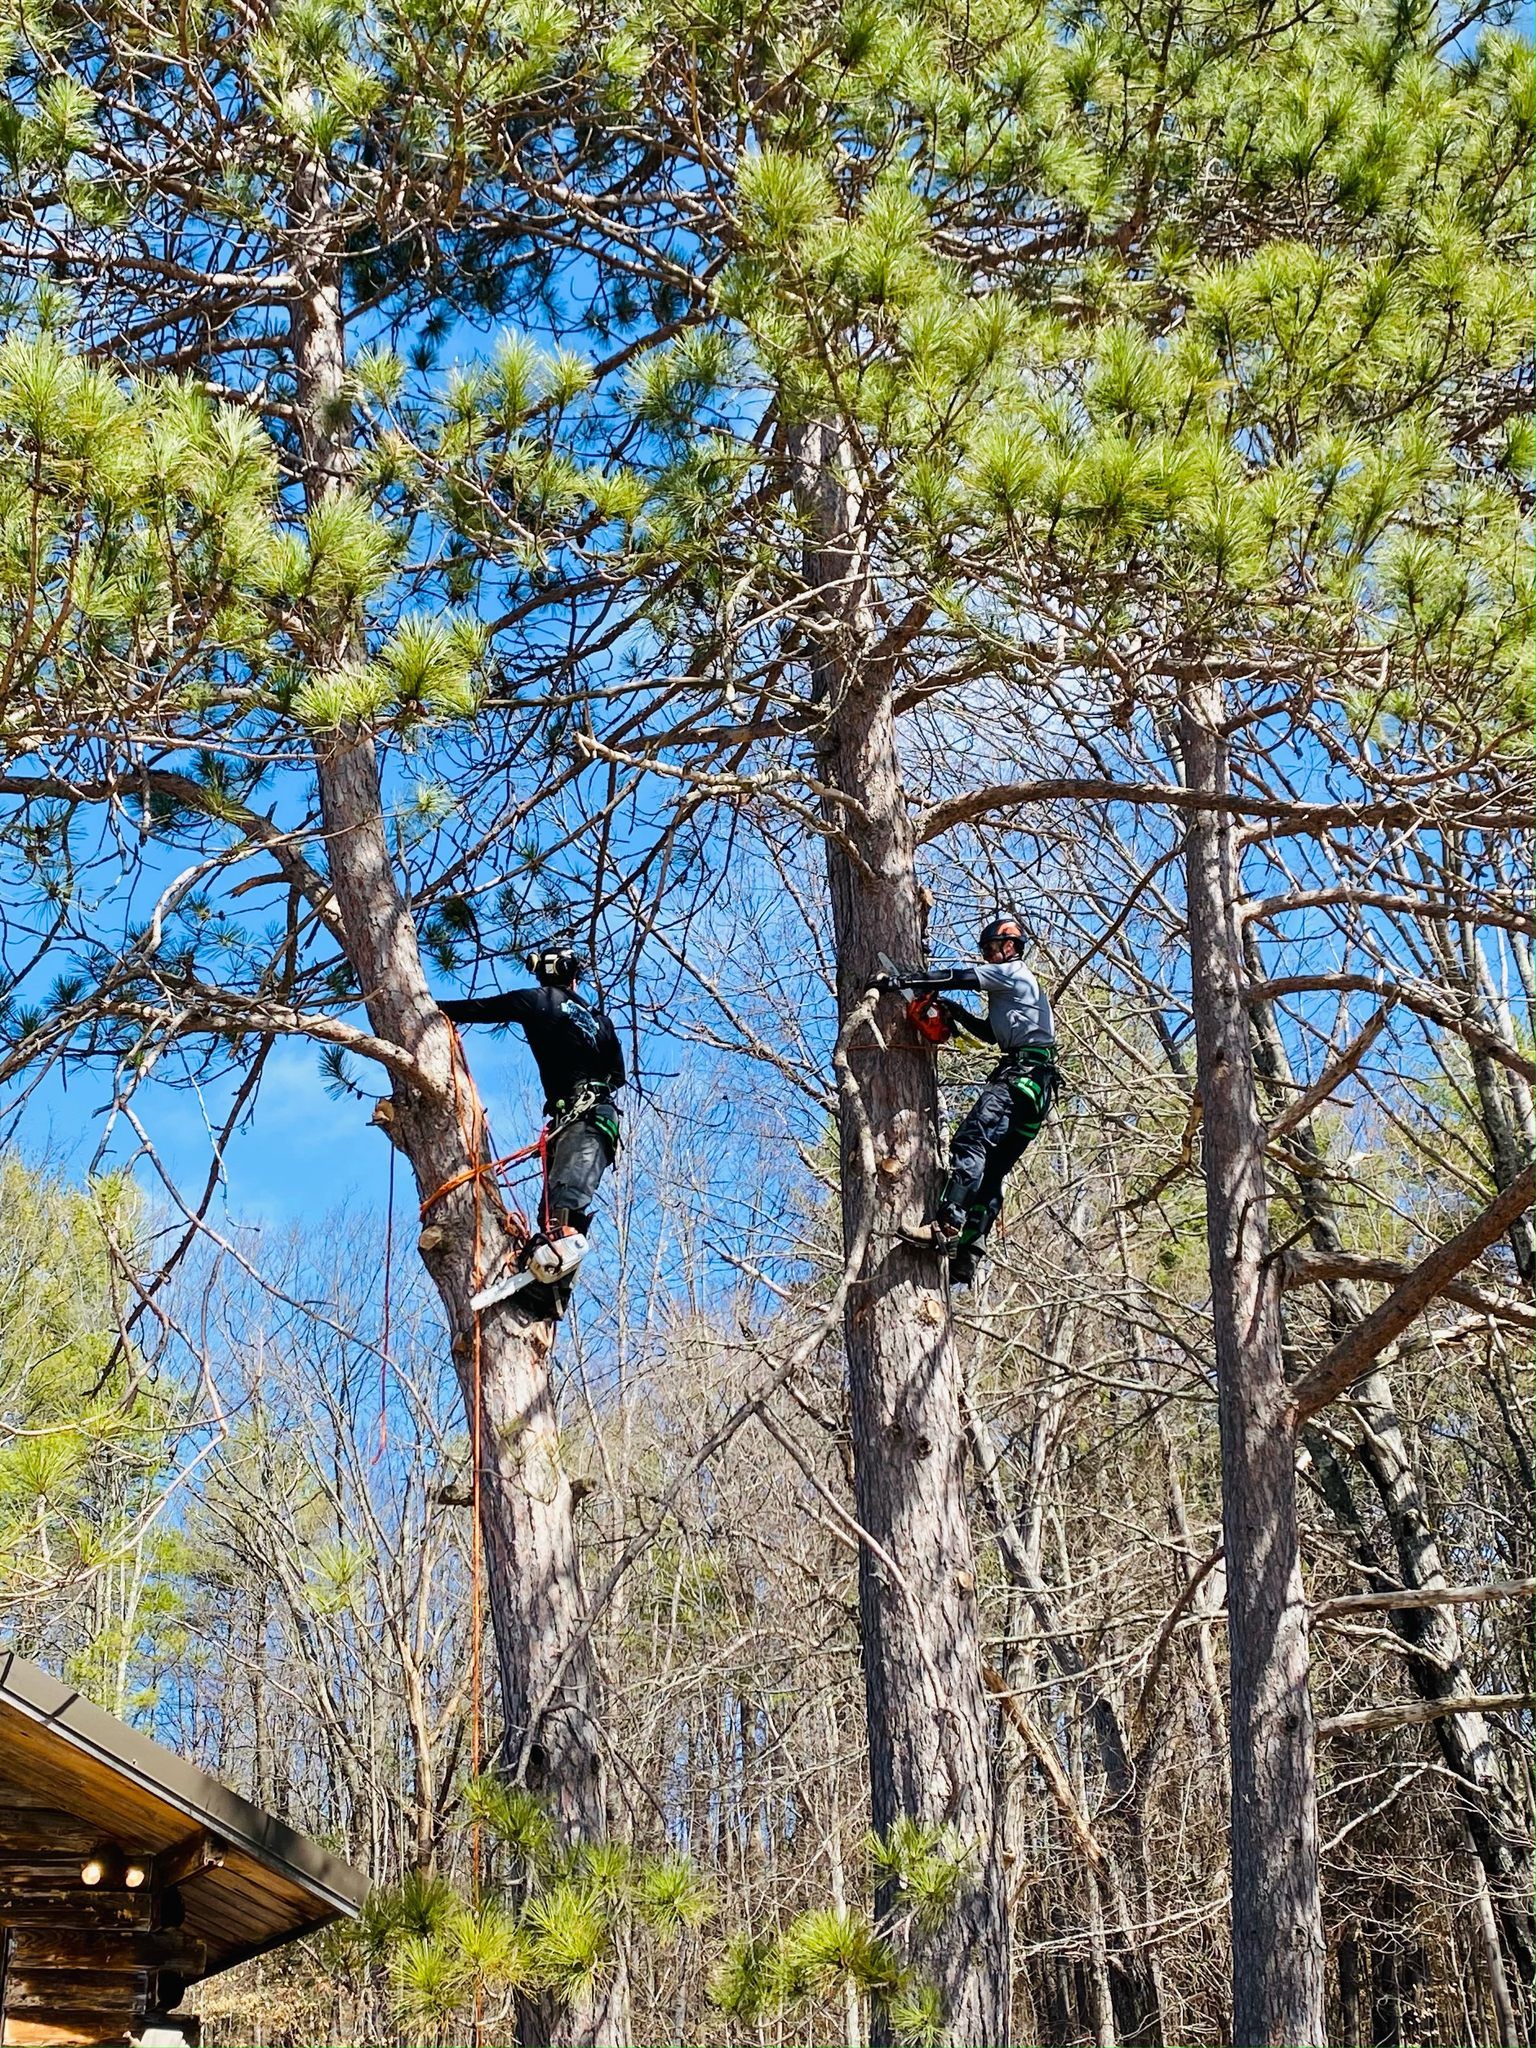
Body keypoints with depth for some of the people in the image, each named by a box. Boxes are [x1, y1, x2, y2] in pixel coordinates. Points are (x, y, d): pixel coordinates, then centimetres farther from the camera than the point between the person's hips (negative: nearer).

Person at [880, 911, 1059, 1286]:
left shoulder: (1013, 973, 2)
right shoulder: (1010, 986, 31)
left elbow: (959, 977, -8)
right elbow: (992, 1032, 33)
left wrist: (906, 979, -9)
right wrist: (957, 1013, 18)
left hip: (1024, 1075, -11)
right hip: (1033, 1084, 11)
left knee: (970, 1141, -26)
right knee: (990, 1172, 3)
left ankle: (947, 1226, -40)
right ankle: (965, 1258, -4)